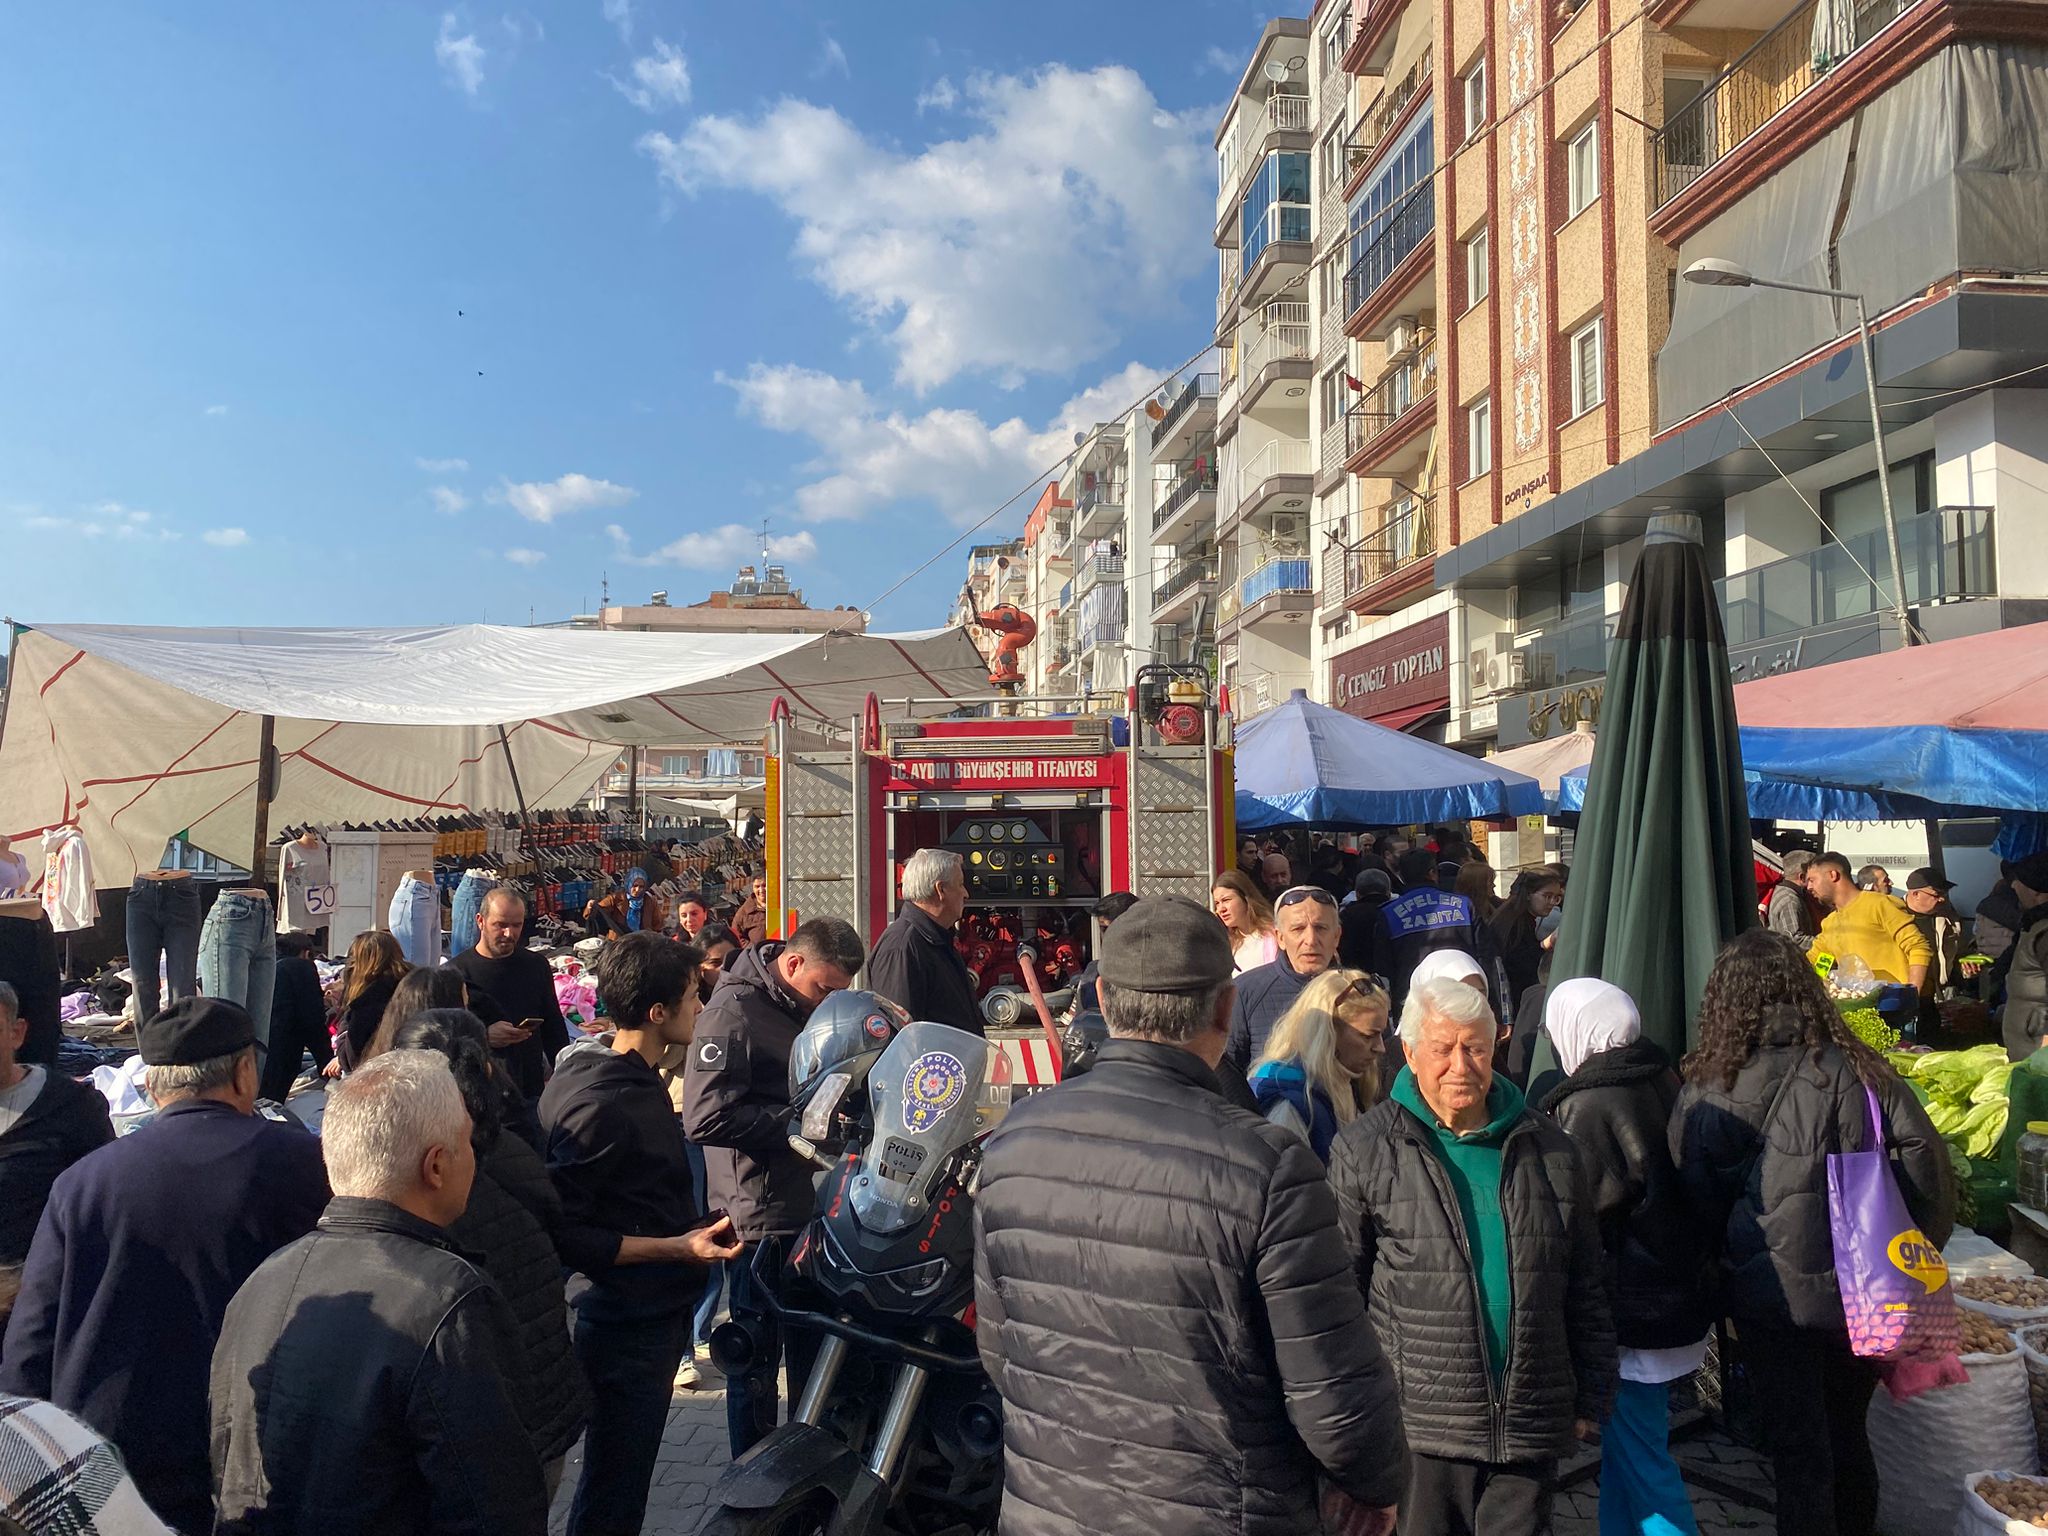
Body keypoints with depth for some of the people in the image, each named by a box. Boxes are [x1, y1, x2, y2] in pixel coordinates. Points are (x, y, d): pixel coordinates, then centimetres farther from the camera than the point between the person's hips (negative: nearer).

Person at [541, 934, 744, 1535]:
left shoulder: (639, 1079, 9)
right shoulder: (597, 1103, -23)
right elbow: (565, 1234, -24)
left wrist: (693, 1228, 11)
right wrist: (676, 1247, -24)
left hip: (659, 1315, 10)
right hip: (628, 1327, -10)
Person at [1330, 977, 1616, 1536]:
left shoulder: (1550, 1151, 6)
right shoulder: (1364, 1151, -5)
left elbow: (1586, 1290, 13)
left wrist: (1591, 1400, 13)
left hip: (1529, 1431, 3)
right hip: (1413, 1430, -3)